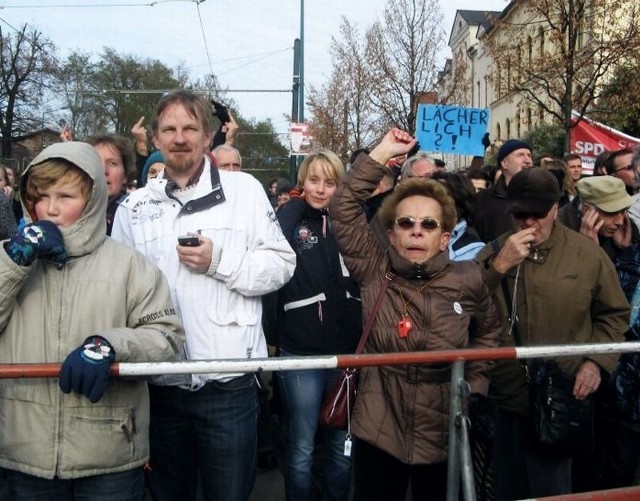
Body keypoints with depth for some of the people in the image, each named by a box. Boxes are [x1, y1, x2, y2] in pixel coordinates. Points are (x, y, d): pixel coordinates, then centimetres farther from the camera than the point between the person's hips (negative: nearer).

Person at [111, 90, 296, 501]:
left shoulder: (244, 189, 1)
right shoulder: (135, 206, 7)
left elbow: (282, 265, -1)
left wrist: (220, 260, -14)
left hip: (228, 382, -2)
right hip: (160, 384, 3)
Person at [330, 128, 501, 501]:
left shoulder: (468, 280, -6)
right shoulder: (375, 273, -6)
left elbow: (488, 332, 12)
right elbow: (344, 209, -11)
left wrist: (475, 385, 4)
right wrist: (383, 154, -11)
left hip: (444, 434, 1)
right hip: (379, 432, 0)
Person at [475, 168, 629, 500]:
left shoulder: (588, 254, -1)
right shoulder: (493, 253, 1)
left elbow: (614, 314, 7)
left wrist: (597, 361, -6)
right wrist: (499, 267, -20)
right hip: (504, 397, 2)